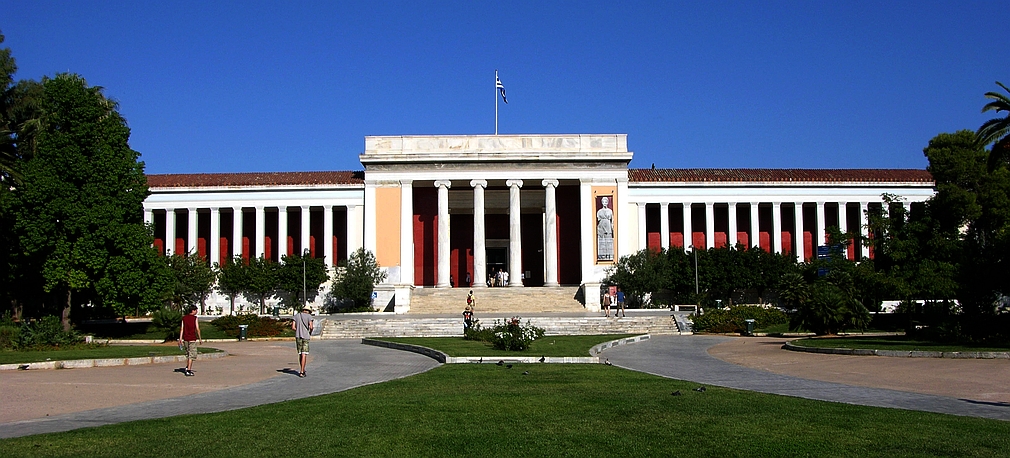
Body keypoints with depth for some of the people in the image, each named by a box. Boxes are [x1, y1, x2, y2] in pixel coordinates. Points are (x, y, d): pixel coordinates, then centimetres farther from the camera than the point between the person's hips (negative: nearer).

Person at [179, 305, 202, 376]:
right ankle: (188, 371, -7)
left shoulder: (184, 318, 7)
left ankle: (187, 367, 22)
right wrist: (200, 338, 0)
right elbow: (197, 329, -8)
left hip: (185, 338, 5)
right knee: (192, 355, -2)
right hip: (192, 338, -5)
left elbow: (182, 328, 4)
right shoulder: (195, 318, -7)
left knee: (188, 353, 22)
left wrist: (180, 338, 3)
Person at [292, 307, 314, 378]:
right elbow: (311, 327, -11)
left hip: (298, 336, 4)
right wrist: (310, 332, 9)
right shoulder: (309, 316, -1)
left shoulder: (296, 316, 10)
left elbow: (293, 327, 2)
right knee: (304, 354, -4)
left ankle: (303, 370, 21)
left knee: (300, 354, 13)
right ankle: (301, 372, -9)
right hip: (305, 336, -4)